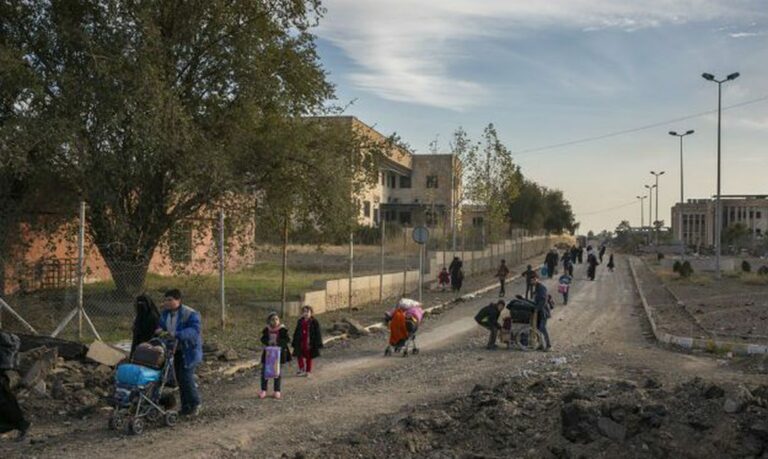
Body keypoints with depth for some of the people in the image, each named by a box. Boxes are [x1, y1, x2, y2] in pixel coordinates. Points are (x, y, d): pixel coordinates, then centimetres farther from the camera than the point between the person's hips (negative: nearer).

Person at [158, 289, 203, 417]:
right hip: (174, 351, 7)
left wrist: (175, 334, -38)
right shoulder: (165, 313, 5)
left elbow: (194, 330, -28)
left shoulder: (190, 314, -17)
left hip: (188, 351, -7)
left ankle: (195, 405, 6)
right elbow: (161, 326, 14)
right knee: (180, 378, 11)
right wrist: (161, 331, -11)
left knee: (186, 377, -11)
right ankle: (185, 406, 22)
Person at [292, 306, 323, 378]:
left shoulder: (314, 322, -9)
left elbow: (317, 333, -8)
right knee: (299, 356, 6)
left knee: (309, 357, 8)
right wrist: (295, 342, 9)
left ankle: (308, 371, 20)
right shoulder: (300, 321, 5)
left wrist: (318, 344, -11)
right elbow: (296, 332, 11)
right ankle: (302, 370, 20)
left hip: (309, 343, -4)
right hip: (300, 343, 4)